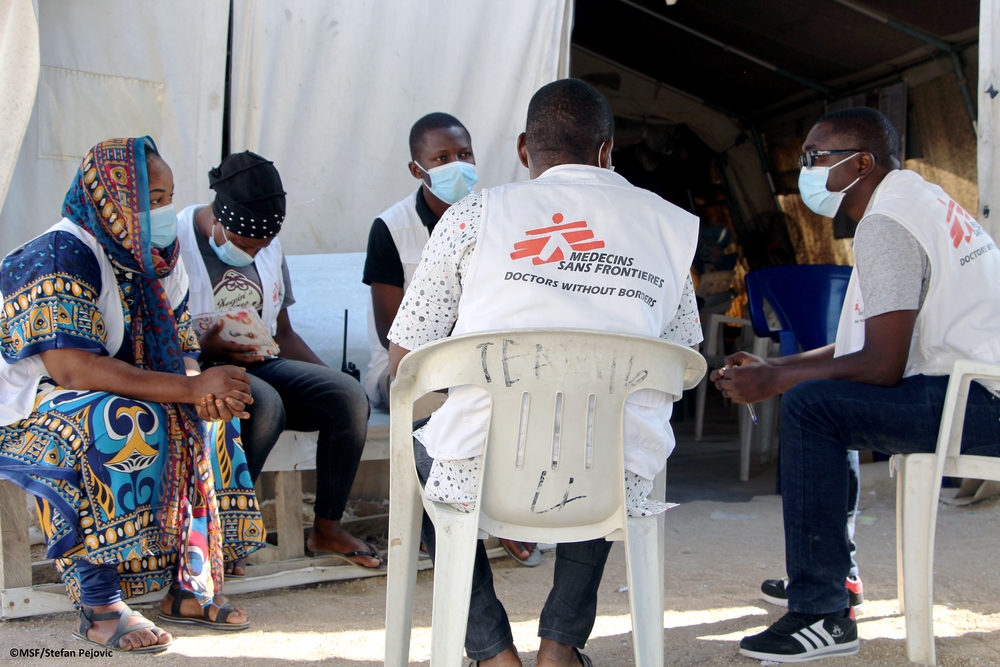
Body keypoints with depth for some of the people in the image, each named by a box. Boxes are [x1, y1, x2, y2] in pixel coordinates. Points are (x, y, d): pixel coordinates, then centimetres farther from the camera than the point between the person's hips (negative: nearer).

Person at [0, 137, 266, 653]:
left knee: (207, 416, -7)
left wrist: (205, 389, -20)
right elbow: (72, 368, -31)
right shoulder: (62, 259, -21)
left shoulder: (154, 258, 5)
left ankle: (189, 583, -7)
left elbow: (182, 350, 6)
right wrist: (190, 387, -32)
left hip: (93, 402, 9)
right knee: (126, 424, -33)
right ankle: (98, 607, -27)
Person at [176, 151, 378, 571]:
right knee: (265, 405, -37)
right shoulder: (175, 242, -10)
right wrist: (206, 347, -28)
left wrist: (328, 377, 5)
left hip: (262, 365, 6)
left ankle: (327, 528, -4)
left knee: (349, 397, -18)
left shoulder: (268, 249, 11)